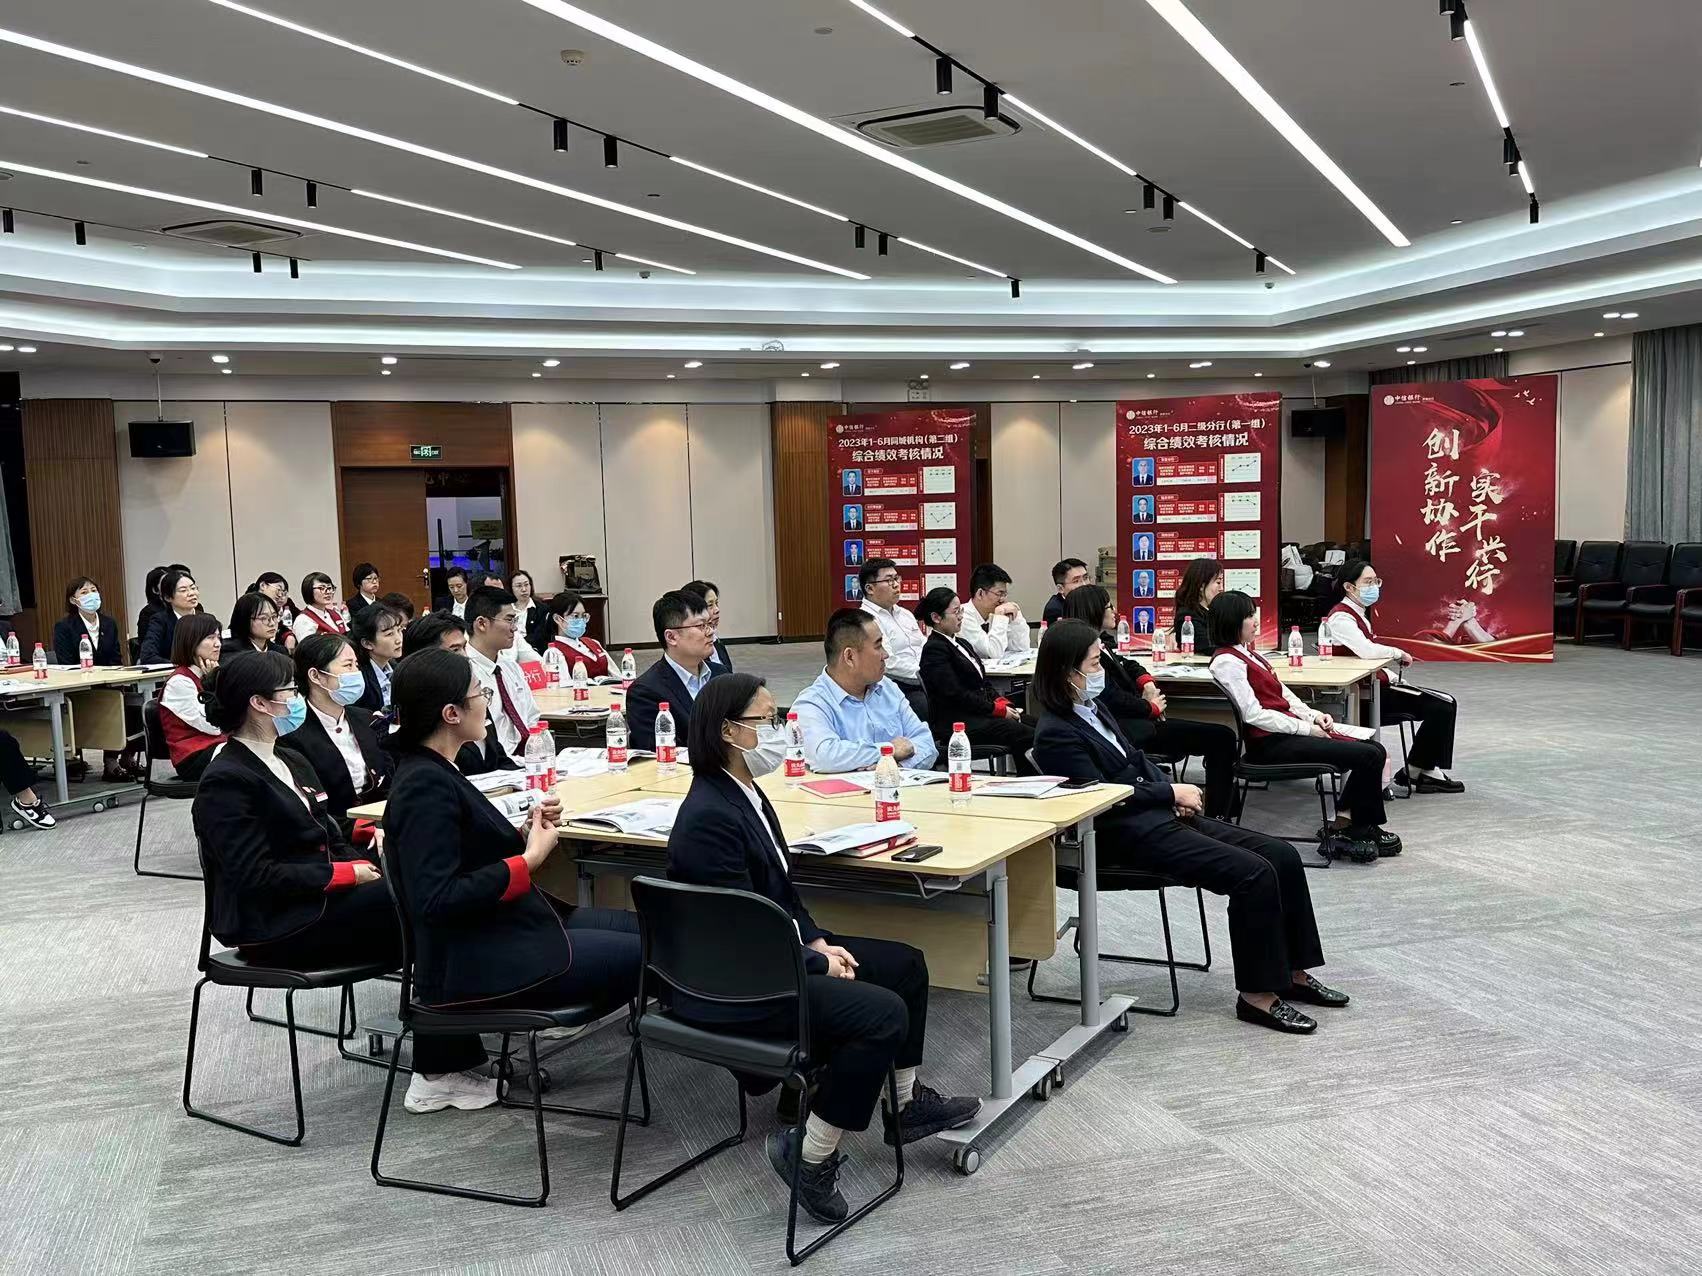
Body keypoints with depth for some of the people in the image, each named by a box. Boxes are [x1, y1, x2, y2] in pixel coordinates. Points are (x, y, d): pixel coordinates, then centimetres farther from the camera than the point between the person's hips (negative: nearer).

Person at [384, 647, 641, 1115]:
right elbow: (436, 899, -26)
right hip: (473, 964, -10)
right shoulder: (425, 786, -20)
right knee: (644, 955, -6)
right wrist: (529, 860, -20)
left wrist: (528, 834, 0)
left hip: (503, 932, 10)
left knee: (645, 928, 12)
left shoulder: (435, 773, 9)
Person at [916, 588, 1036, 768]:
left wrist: (1003, 703, 0)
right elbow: (956, 695, -15)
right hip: (956, 724, -9)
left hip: (980, 714, 9)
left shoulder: (961, 644, 22)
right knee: (1026, 736, -26)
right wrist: (999, 709, -11)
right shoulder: (933, 649, -8)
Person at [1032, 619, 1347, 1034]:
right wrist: (1171, 792, -9)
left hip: (1162, 815, 9)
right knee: (1253, 872, -21)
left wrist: (1174, 793, 3)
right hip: (1127, 837, -9)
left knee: (1282, 856, -1)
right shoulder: (1055, 735, -15)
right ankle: (1257, 995, -9)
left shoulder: (1092, 707, 13)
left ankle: (1294, 973, 10)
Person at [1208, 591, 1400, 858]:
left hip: (1290, 730, 10)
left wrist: (1314, 716, 3)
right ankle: (1361, 828, 4)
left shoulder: (1247, 653, 17)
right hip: (1271, 744, -10)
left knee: (1374, 750, 0)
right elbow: (1254, 715, -18)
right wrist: (1306, 728, -13)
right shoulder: (1227, 662, -13)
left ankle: (1343, 826, 0)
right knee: (1368, 756, -14)